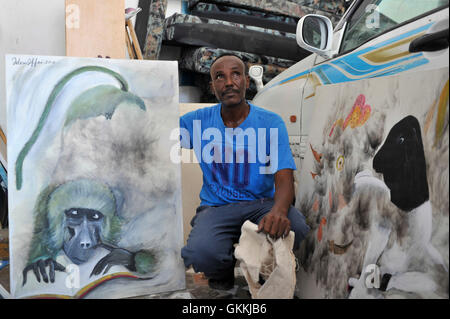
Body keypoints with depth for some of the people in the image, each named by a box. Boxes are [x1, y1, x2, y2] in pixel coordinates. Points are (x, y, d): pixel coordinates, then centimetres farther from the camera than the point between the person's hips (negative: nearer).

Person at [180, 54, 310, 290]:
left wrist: (279, 211, -32)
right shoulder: (199, 120, 4)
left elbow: (284, 178, -10)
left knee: (296, 230, -32)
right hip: (216, 208, 0)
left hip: (261, 203, 0)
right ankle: (222, 272, 9)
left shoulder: (271, 123, -2)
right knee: (199, 254, -33)